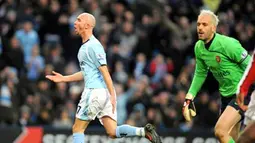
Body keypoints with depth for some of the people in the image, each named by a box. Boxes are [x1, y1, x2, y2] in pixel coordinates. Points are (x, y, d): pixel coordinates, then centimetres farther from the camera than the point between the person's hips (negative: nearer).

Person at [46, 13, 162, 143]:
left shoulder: (92, 46, -10)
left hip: (96, 92, -9)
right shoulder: (84, 46, 21)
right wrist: (63, 78, 29)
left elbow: (104, 71, -16)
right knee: (113, 132, 1)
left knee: (77, 129, -1)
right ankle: (143, 131, -11)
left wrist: (112, 95, -21)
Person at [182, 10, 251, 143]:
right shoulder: (199, 47, 1)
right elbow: (200, 73, 16)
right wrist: (189, 98, 10)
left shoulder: (228, 44, -22)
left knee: (220, 131, -23)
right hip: (226, 96, 8)